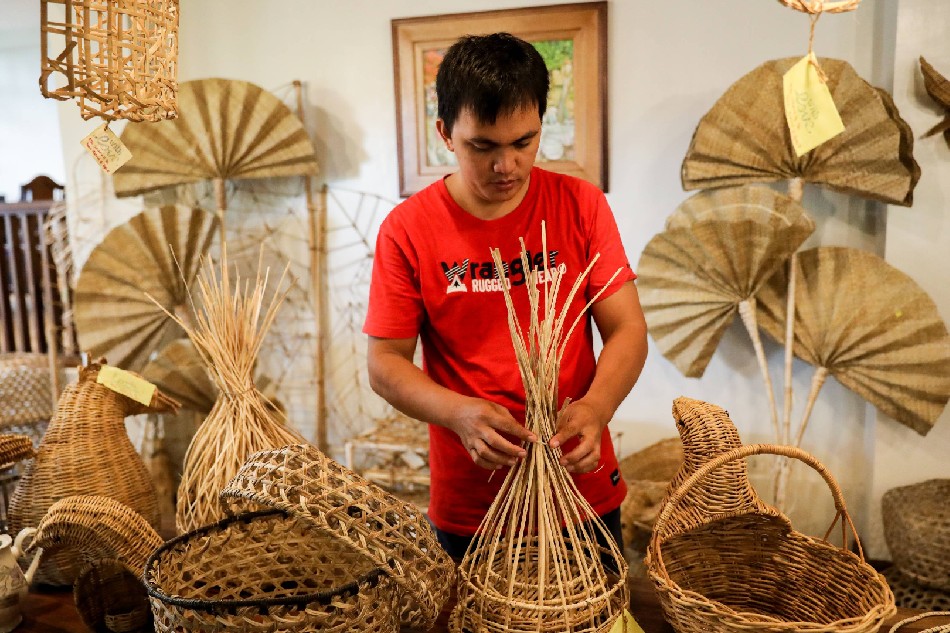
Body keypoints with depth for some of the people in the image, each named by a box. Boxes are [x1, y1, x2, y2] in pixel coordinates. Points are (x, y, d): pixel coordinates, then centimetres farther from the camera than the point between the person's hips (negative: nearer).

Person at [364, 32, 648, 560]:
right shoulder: (407, 229, -9)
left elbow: (628, 329, -5)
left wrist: (596, 406, -25)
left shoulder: (581, 205, -5)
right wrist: (459, 412, -25)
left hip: (587, 492, 2)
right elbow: (384, 362, -7)